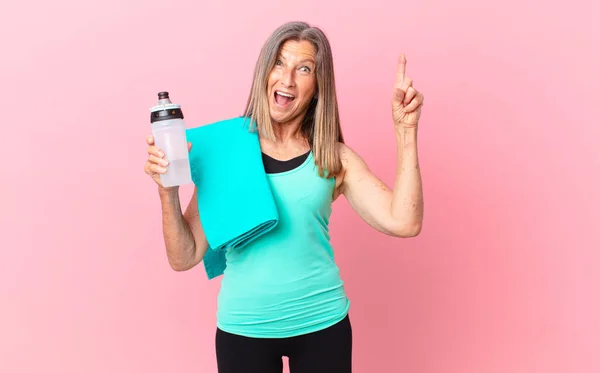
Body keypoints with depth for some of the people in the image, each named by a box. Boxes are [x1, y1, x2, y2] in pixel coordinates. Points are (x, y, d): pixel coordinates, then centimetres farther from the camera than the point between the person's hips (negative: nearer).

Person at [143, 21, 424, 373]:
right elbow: (185, 257, -5)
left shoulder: (335, 158, -2)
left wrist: (406, 130, -15)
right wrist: (168, 189, -20)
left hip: (322, 323, 1)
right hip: (243, 327, -1)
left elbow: (404, 222, -14)